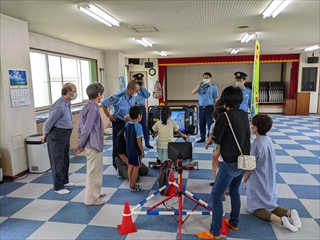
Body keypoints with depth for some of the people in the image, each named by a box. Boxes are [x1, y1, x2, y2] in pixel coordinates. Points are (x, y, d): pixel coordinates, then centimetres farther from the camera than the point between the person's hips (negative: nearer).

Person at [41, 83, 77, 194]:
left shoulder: (67, 103, 5)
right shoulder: (59, 106, -25)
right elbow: (49, 122, -19)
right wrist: (45, 136, -5)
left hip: (65, 135, 9)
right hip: (57, 135, -9)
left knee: (65, 159, 21)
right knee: (57, 161, 2)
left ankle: (64, 181, 38)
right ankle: (58, 187, 15)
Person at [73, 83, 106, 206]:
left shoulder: (88, 107, 12)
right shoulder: (93, 108, -19)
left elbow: (82, 127, 14)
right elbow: (87, 128, -22)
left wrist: (81, 144, 15)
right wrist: (80, 145, -13)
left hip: (92, 144, 10)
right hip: (93, 145, -10)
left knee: (94, 171, 21)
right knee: (93, 172, 1)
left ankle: (94, 194, 34)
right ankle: (91, 198, 13)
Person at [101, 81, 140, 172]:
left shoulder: (134, 97, -7)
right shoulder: (118, 96, -25)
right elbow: (103, 103, -15)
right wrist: (108, 115, -9)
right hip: (118, 122, -5)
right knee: (117, 143, 5)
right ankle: (116, 164, 20)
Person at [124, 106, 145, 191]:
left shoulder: (127, 124, 3)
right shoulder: (138, 126, -20)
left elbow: (125, 137, 10)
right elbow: (138, 140, -21)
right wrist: (142, 151, -12)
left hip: (128, 150, 7)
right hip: (136, 151, -7)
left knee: (130, 167, 15)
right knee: (136, 168, 4)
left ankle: (131, 185, 25)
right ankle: (133, 186, 12)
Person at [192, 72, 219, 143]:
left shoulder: (214, 87, 0)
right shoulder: (200, 86, 7)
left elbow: (216, 98, -2)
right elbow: (193, 93, -3)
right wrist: (199, 85, -12)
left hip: (209, 108, -3)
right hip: (201, 108, 4)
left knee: (210, 124, 0)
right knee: (201, 124, 10)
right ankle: (202, 138, 22)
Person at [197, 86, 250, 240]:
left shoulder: (224, 116, -18)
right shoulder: (244, 114, 5)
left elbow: (216, 139, -9)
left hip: (230, 163, -8)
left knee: (216, 196, 3)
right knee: (234, 191, 25)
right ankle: (234, 223, 40)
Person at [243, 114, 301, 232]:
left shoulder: (257, 144, -25)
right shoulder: (268, 140, 0)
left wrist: (244, 179, 0)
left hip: (258, 181, -8)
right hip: (268, 179, 8)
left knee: (255, 207, 7)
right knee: (268, 203, 22)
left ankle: (280, 220, -15)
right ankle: (289, 213, -1)